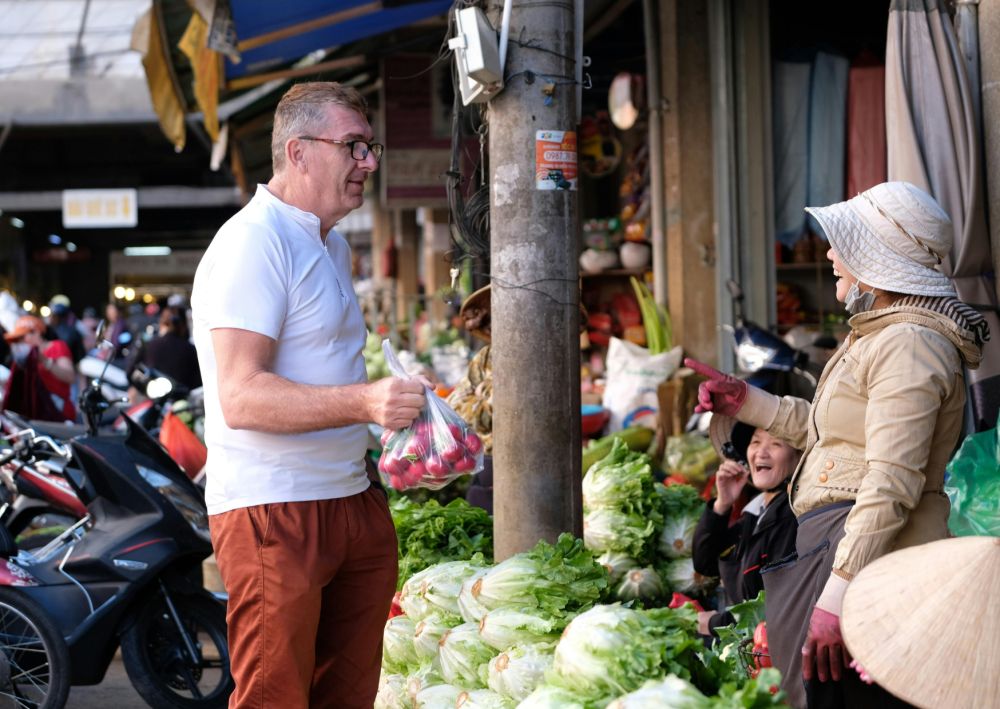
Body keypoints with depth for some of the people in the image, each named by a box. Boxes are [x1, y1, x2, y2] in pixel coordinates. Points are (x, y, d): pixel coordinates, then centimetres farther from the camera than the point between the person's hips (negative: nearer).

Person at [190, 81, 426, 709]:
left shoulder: (335, 247, 19)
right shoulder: (253, 242, -13)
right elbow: (241, 397, -23)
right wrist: (363, 402, -33)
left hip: (352, 502, 9)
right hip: (272, 513, -9)